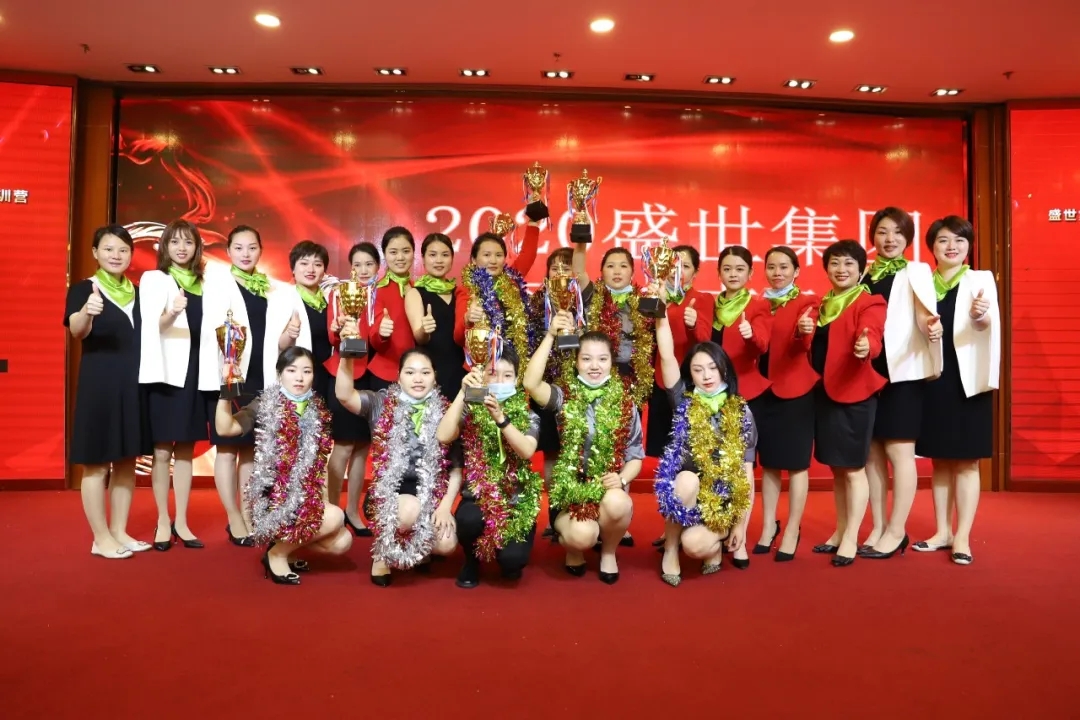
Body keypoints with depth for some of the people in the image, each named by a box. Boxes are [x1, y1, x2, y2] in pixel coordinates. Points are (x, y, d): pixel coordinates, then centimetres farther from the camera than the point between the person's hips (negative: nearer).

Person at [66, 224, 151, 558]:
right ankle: (101, 538, 7)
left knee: (127, 462, 10)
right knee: (96, 463, -1)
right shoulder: (83, 288, -4)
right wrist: (87, 313, -43)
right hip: (98, 383, -6)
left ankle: (119, 532, 20)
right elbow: (76, 331, -20)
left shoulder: (138, 292, 12)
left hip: (133, 384, 6)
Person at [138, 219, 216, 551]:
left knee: (186, 450, 9)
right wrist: (172, 313, -34)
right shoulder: (153, 278, 0)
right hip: (167, 372, -4)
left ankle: (181, 522, 15)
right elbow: (153, 326, -15)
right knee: (163, 450, 1)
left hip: (197, 373, 4)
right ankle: (163, 522, 12)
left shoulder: (203, 283, 14)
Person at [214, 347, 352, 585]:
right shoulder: (265, 405, -5)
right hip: (273, 496, -6)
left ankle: (284, 543, 14)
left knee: (342, 542, -8)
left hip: (307, 497, 6)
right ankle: (277, 553, -2)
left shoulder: (318, 411, 8)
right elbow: (225, 429, -20)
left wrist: (324, 502, 7)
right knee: (335, 518, -24)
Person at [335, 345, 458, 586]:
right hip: (391, 491, -2)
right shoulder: (381, 403, 0)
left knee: (447, 544, -22)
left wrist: (446, 504, -8)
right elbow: (344, 396, -20)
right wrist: (347, 357, -35)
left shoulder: (445, 412, 3)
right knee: (411, 510, -36)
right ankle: (383, 550, -1)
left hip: (431, 493, 2)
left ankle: (417, 549, 17)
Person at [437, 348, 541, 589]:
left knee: (512, 560, -24)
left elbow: (527, 451, -21)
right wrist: (463, 393, -23)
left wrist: (500, 418, -34)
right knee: (468, 519, -34)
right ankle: (471, 560, 3)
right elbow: (444, 436, -20)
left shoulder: (527, 415, -1)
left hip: (517, 501, 0)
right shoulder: (470, 411, -1)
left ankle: (510, 557, 18)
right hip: (478, 496, 1)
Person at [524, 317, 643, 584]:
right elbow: (531, 383, -21)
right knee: (582, 535, -31)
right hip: (570, 492, -2)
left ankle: (608, 551, 2)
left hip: (610, 491, 2)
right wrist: (550, 336, -21)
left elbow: (635, 455, 6)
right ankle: (573, 549, 11)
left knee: (617, 502, -34)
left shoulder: (625, 403, 3)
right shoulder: (565, 398, 0)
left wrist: (622, 479, -14)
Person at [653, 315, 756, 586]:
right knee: (687, 479, -35)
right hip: (688, 493, 1)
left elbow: (747, 472, 1)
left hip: (724, 499, 0)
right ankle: (671, 548, -10)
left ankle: (715, 544, 12)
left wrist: (742, 524, -2)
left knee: (694, 544, -28)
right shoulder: (684, 401, 2)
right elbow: (667, 356, -12)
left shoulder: (741, 413, 2)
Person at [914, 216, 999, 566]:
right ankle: (943, 531, 20)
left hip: (968, 379, -3)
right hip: (933, 378, 4)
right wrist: (926, 332, -15)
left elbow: (987, 322, -20)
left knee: (966, 461, 1)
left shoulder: (981, 279, -1)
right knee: (940, 460, 10)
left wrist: (979, 316, -44)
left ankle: (962, 537, 8)